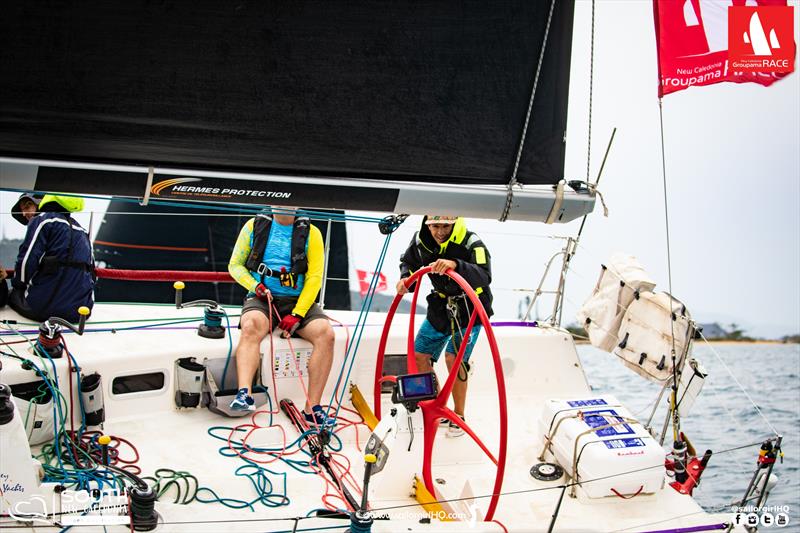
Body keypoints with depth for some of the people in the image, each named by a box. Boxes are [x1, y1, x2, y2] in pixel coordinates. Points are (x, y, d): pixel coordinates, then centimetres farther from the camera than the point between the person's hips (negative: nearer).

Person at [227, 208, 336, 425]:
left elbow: (314, 277, -1)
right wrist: (255, 286, -9)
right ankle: (244, 394, -45)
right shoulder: (255, 226, 8)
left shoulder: (311, 233, 5)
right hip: (261, 299, -1)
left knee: (325, 333, -26)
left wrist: (297, 314, -13)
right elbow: (235, 265, 11)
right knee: (251, 326, -35)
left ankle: (312, 409, -25)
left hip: (298, 301, 1)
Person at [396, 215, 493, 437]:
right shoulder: (420, 241, -10)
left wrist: (456, 265, -57)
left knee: (454, 358, -18)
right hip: (441, 307, 6)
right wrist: (405, 279, -12)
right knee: (419, 356, 6)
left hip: (469, 310, -6)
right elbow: (408, 262, 10)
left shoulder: (470, 243, -27)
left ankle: (458, 416, 1)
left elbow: (484, 276, -41)